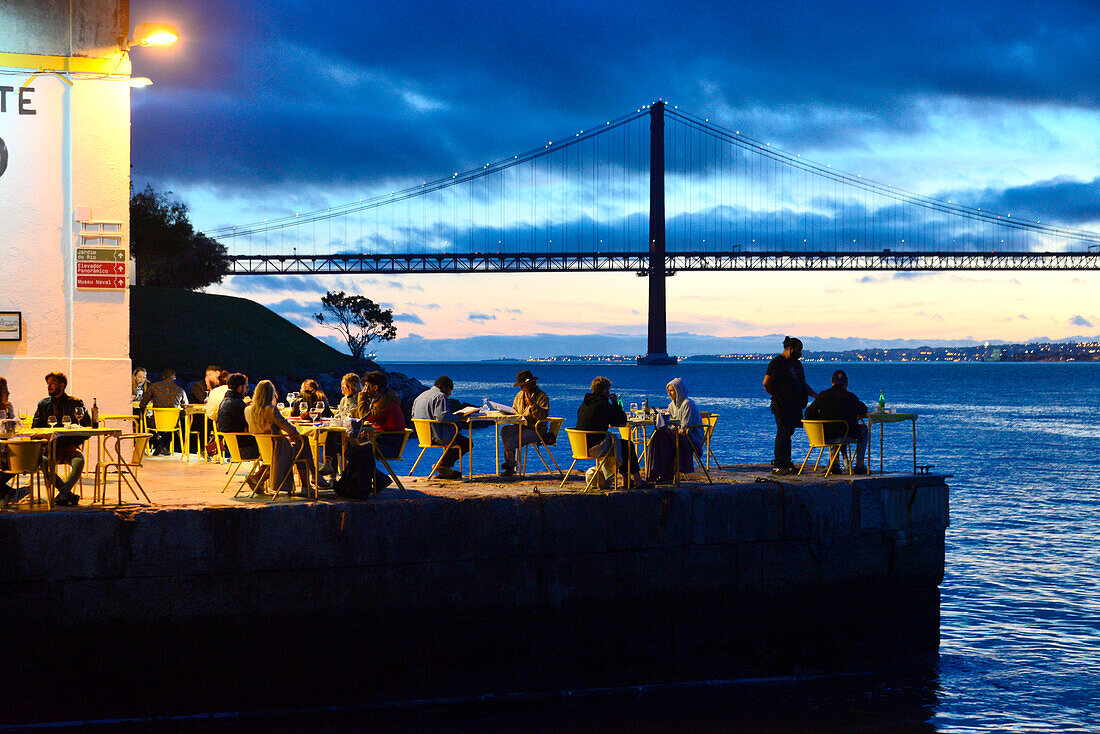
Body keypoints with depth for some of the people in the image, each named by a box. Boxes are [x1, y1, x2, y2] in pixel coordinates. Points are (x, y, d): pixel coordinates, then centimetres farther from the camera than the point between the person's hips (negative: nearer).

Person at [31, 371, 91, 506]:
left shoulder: (75, 403, 9)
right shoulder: (43, 405, 16)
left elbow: (88, 427, 8)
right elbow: (35, 429, 12)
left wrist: (76, 443, -7)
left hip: (70, 446, -1)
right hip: (51, 448, 1)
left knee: (79, 461, -36)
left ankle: (63, 493, -36)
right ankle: (68, 494, -28)